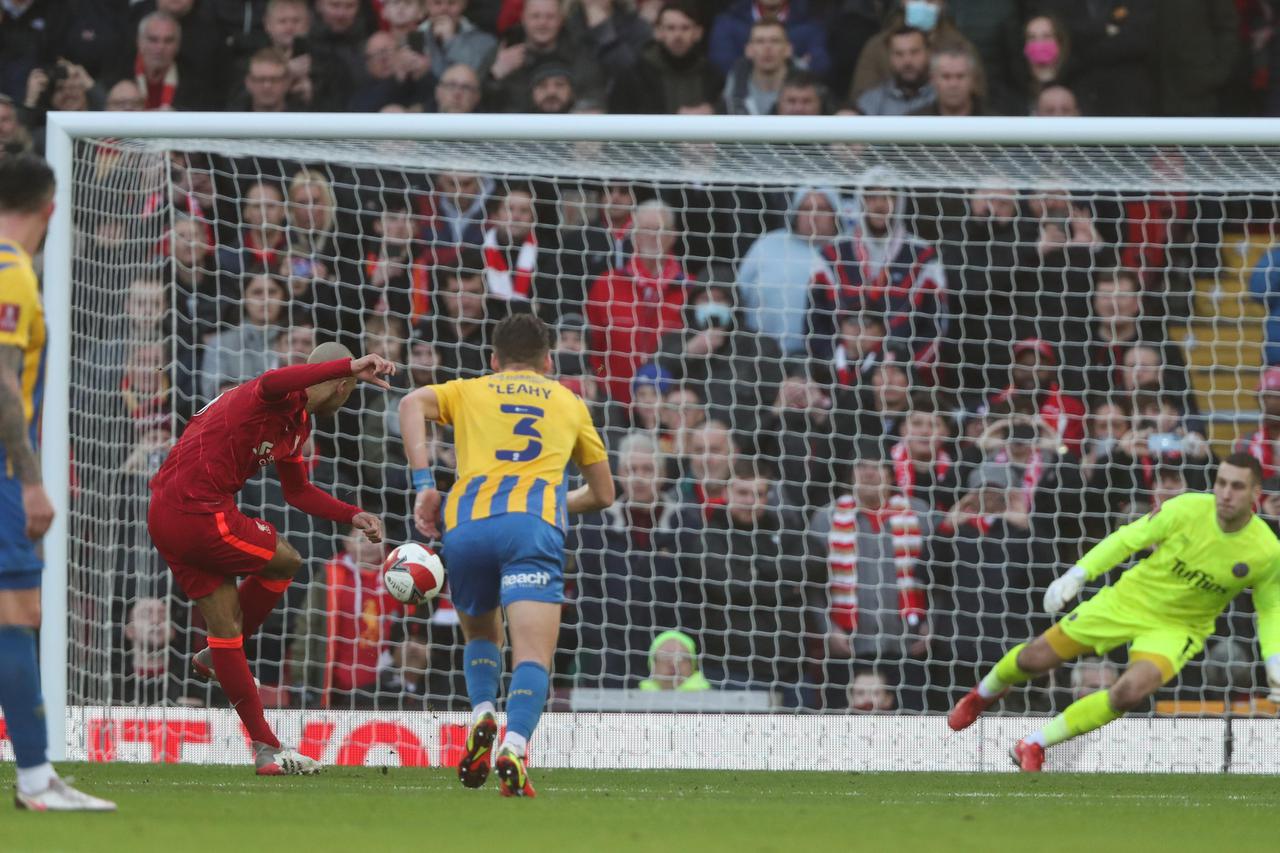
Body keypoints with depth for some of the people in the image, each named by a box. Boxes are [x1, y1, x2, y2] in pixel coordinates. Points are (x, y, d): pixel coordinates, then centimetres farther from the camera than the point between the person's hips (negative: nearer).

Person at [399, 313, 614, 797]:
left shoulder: (469, 391, 27)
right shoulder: (568, 403, 30)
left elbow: (413, 404, 4)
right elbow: (602, 493, 36)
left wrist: (423, 485, 2)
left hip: (465, 525, 1)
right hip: (533, 525, -1)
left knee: (481, 633, 28)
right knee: (533, 658, -11)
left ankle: (482, 717, 3)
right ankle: (513, 748, -36)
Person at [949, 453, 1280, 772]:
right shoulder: (1187, 509, -22)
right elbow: (1128, 539, -9)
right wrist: (1077, 575, -14)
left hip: (1176, 627, -1)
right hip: (1128, 600, 1)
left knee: (1131, 691, -29)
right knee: (1033, 660, 6)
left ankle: (1035, 745, -9)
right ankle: (985, 693, 45)